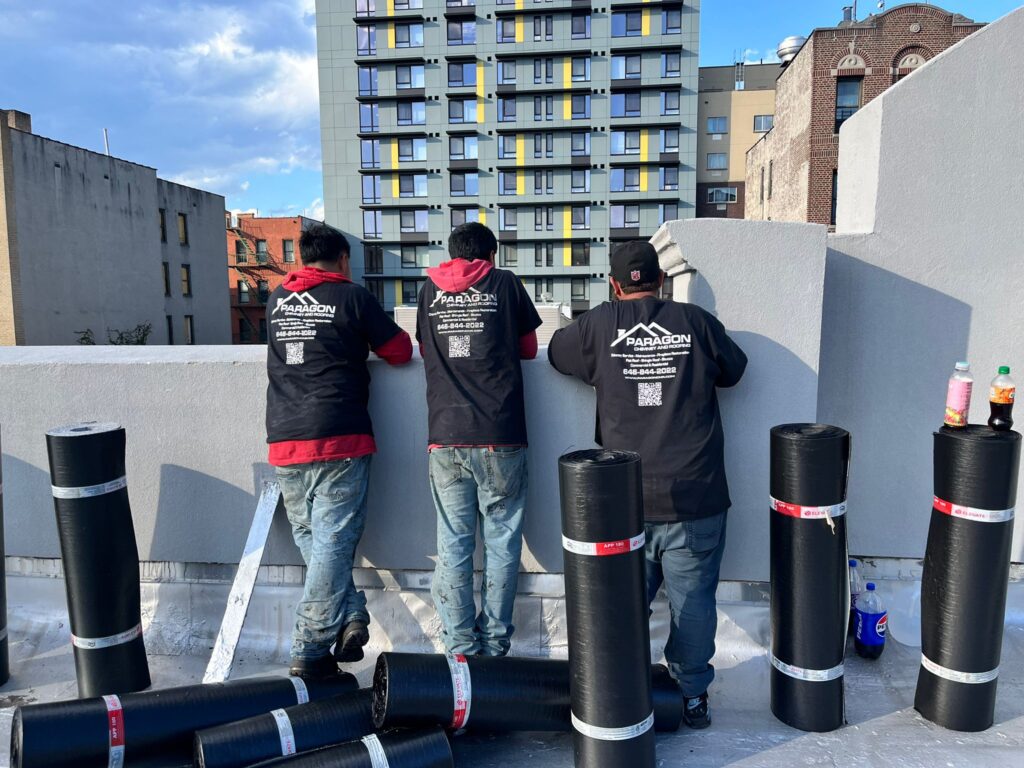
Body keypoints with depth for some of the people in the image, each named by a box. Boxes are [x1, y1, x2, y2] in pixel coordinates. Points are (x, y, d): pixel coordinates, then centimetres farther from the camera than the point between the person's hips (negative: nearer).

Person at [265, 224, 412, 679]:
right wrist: (362, 342, 23)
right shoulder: (351, 297, 0)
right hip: (339, 440, -4)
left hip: (284, 441, 4)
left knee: (309, 538, 16)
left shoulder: (277, 300, 14)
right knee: (332, 542, 1)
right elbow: (400, 351, 5)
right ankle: (309, 652, 3)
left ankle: (350, 616, 6)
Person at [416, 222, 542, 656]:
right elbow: (529, 349, 15)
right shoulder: (505, 284, 7)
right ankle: (494, 646, 15)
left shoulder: (429, 290, 13)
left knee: (453, 547, 7)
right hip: (500, 438, -2)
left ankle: (461, 649, 11)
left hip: (445, 438, 2)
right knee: (501, 543, 8)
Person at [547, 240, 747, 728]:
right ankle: (692, 696, 26)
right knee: (694, 600, 12)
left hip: (624, 500, 1)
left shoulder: (599, 325, -1)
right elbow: (733, 370, 15)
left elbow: (556, 353, 17)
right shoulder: (696, 321, 0)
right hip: (695, 498, 0)